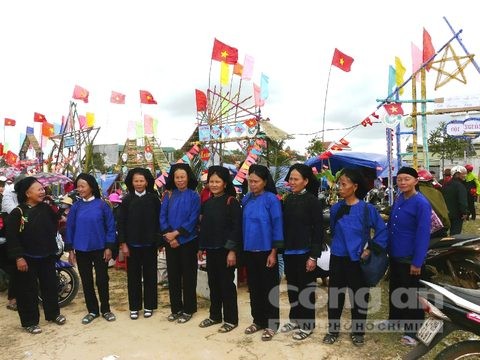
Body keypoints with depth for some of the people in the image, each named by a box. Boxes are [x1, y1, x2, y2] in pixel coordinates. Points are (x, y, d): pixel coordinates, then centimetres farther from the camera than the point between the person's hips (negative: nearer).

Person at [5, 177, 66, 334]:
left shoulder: (46, 208, 2)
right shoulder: (17, 213, -13)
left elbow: (54, 225, 16)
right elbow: (11, 237, -15)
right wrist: (18, 257, -19)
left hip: (47, 256, 5)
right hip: (27, 259, -5)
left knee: (50, 285, 14)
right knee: (28, 290, 5)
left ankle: (53, 313, 31)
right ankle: (29, 321, 19)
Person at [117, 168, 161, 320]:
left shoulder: (154, 198, -1)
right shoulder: (127, 200, 2)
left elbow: (159, 221, 0)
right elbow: (121, 223, 1)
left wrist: (160, 241, -3)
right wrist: (123, 243, -5)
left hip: (150, 244, -1)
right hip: (132, 244, 1)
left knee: (150, 275, 8)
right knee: (133, 276, 8)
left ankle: (149, 306, 21)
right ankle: (134, 307, 21)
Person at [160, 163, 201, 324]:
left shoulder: (194, 196, -5)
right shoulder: (169, 195, 4)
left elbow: (193, 220, -11)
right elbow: (162, 217, 1)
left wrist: (176, 233, -15)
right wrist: (169, 235, -11)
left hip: (188, 241, -3)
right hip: (170, 242, 3)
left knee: (188, 275, 6)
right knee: (173, 275, 10)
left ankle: (188, 310, 18)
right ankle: (176, 308, 24)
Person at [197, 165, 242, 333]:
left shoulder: (231, 201, -10)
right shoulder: (207, 203, 10)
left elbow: (237, 227, -14)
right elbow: (204, 226, 15)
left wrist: (232, 250, -18)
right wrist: (201, 247, 13)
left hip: (225, 249, -6)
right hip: (211, 249, 6)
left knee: (226, 284, 2)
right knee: (213, 283, 15)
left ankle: (231, 319, 15)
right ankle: (214, 315, 29)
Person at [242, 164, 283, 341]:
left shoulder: (271, 199, -11)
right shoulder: (246, 199, 4)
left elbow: (277, 226, -11)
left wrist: (273, 252, -13)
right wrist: (241, 248, 8)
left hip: (266, 251, -5)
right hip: (249, 250, 5)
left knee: (269, 287, 7)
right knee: (254, 287, 15)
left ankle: (271, 324, 21)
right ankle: (258, 320, 30)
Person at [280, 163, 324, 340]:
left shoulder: (312, 200, -9)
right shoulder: (288, 199, 7)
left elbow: (318, 230, -10)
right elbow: (284, 225, 11)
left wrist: (313, 256, -14)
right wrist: (282, 248, 7)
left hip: (304, 252, -6)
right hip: (288, 252, 6)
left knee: (306, 287, 6)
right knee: (292, 286, 16)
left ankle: (307, 324, 20)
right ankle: (295, 319, 32)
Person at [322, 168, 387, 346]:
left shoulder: (367, 208, -10)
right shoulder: (335, 208, 0)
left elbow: (382, 230, -4)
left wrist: (371, 249, -7)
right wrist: (336, 244, 8)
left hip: (357, 258, -3)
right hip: (337, 257, 3)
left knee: (359, 295, 8)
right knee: (335, 293, 9)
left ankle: (358, 331, 27)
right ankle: (333, 329, 25)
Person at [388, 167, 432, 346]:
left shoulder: (421, 203, -18)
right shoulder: (399, 199, 5)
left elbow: (423, 234, -20)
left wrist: (417, 262, -21)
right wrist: (389, 248, 11)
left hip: (410, 258, -7)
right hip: (395, 255, 8)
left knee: (411, 294, 6)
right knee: (395, 289, 21)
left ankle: (412, 330, 21)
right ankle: (395, 318, 40)